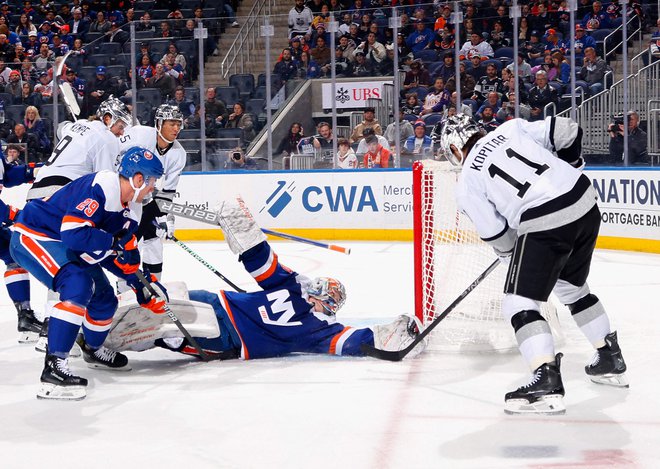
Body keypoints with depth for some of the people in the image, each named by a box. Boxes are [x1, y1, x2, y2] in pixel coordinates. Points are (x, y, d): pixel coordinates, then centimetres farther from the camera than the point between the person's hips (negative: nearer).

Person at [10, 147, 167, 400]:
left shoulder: (123, 210, 5)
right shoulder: (99, 187, -26)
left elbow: (124, 258, 15)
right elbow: (73, 233, -35)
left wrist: (143, 284, 10)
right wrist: (114, 241, -23)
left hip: (67, 248, 10)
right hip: (32, 237, -10)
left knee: (104, 299, 15)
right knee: (78, 286, -31)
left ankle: (93, 350, 45)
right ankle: (53, 368, -32)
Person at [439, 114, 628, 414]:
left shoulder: (466, 184, 5)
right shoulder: (510, 128, 15)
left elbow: (497, 235, 5)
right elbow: (567, 132, 10)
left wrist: (511, 252, 26)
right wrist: (568, 167, 28)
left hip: (544, 223, -7)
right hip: (586, 203, 7)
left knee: (519, 303, 1)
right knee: (572, 288, 28)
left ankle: (547, 380, -15)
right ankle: (611, 360, 36)